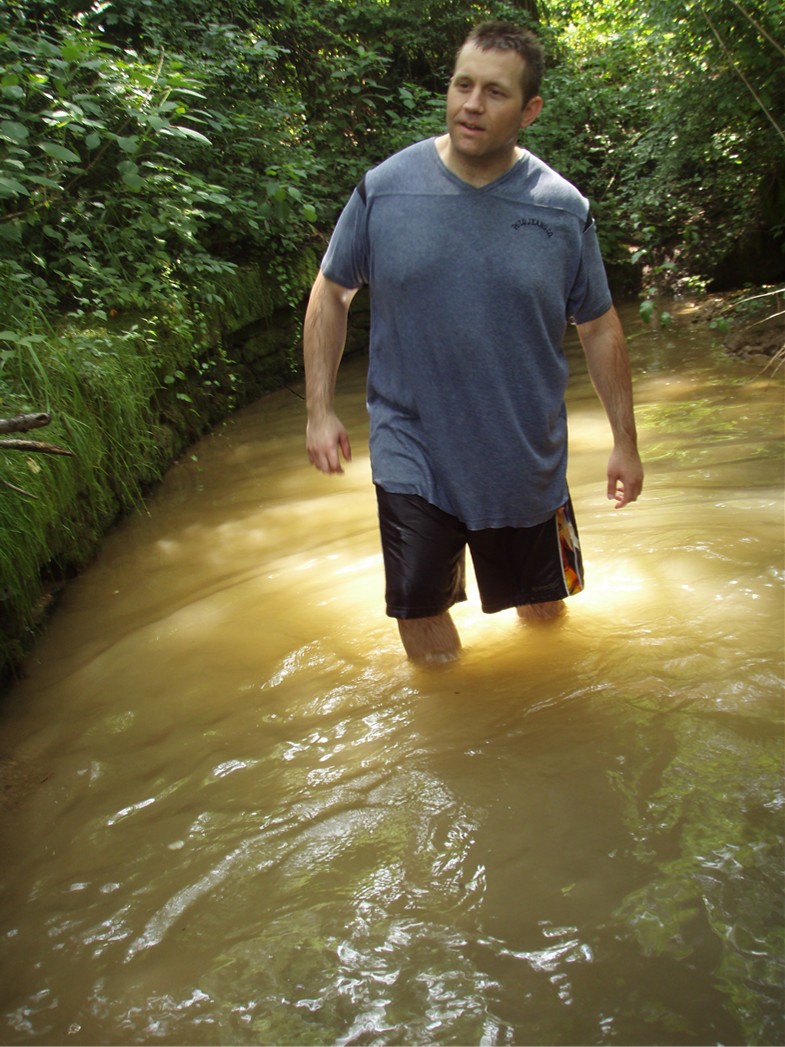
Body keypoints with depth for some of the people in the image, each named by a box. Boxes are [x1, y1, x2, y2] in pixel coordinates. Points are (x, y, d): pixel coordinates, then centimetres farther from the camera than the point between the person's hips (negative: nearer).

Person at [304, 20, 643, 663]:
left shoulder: (564, 209, -6)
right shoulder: (386, 188, -7)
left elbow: (600, 328, 3)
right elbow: (332, 293, 3)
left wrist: (625, 441, 6)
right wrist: (320, 410, -1)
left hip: (526, 459, 2)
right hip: (413, 452, -1)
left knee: (544, 611, 16)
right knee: (420, 611, 1)